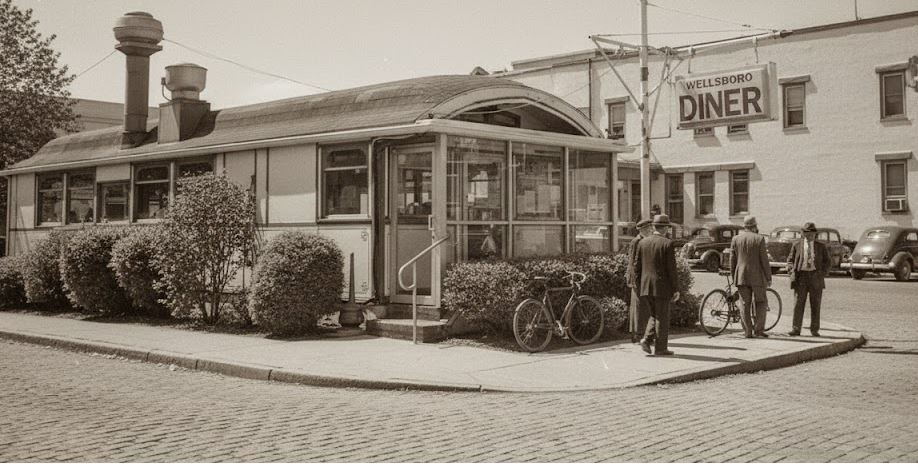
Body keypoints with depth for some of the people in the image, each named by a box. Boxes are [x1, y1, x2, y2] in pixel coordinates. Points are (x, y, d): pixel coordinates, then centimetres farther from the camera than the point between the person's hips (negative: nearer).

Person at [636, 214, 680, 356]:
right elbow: (671, 269, -11)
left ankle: (647, 339, 2)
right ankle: (660, 348, 8)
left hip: (646, 287, 5)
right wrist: (676, 289, -5)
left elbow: (637, 266, 8)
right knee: (662, 318, 5)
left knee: (654, 315, 19)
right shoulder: (667, 244, -10)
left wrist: (638, 284, 17)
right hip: (661, 287, -5)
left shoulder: (643, 242, 5)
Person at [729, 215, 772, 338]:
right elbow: (764, 260, -6)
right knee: (761, 303, 9)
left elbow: (732, 260, 6)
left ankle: (748, 332, 4)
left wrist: (733, 277, 14)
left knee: (745, 305, 5)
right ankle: (759, 329, 3)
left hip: (741, 276, 3)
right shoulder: (759, 239, -5)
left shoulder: (736, 239, 4)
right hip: (757, 277, -3)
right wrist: (769, 278, 0)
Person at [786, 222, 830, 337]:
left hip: (815, 277, 1)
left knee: (815, 305, 3)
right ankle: (796, 329, -4)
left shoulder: (821, 246, 9)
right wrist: (791, 269, -6)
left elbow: (827, 262, 11)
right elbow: (790, 259, 11)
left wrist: (823, 272, -4)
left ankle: (814, 330, 10)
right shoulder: (797, 245, 7)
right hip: (801, 276, -1)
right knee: (798, 304, -6)